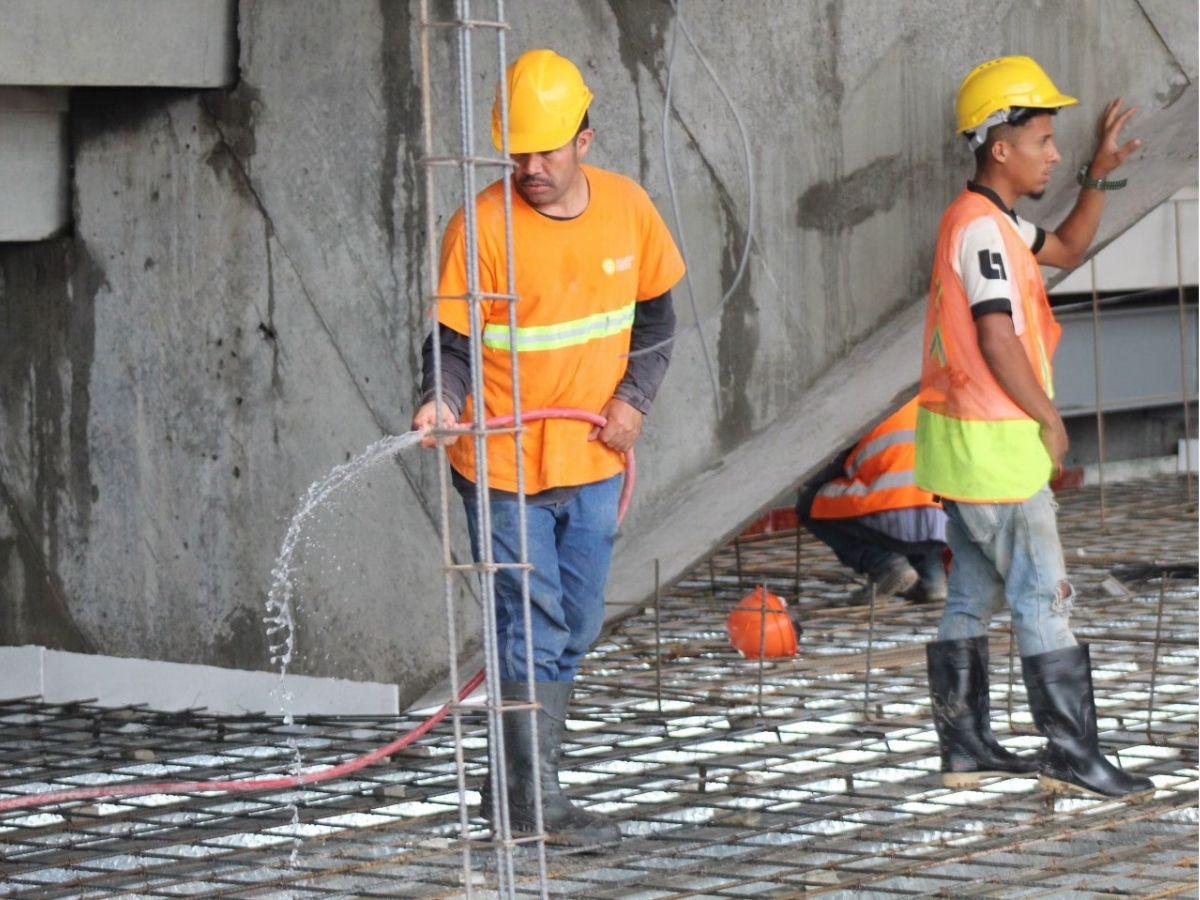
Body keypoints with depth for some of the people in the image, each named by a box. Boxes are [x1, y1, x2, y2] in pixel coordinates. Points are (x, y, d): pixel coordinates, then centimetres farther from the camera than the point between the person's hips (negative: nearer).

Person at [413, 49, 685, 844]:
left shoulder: (627, 208, -1)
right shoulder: (484, 227, -15)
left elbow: (655, 315, 11)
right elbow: (454, 339, -11)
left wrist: (634, 397, -3)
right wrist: (442, 401, -30)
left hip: (593, 460, 5)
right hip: (505, 465, -5)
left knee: (575, 628, 13)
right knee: (533, 630, -5)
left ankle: (514, 778, 27)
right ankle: (536, 800, 2)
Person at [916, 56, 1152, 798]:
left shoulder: (987, 222, 14)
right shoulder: (983, 229, -18)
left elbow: (1067, 251, 26)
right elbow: (998, 340, -24)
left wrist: (1099, 176, 14)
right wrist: (1049, 418, -13)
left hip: (967, 439, 10)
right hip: (994, 445, -10)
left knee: (974, 596, 13)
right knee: (1045, 601, -6)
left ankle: (965, 746, 18)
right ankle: (1073, 756, -3)